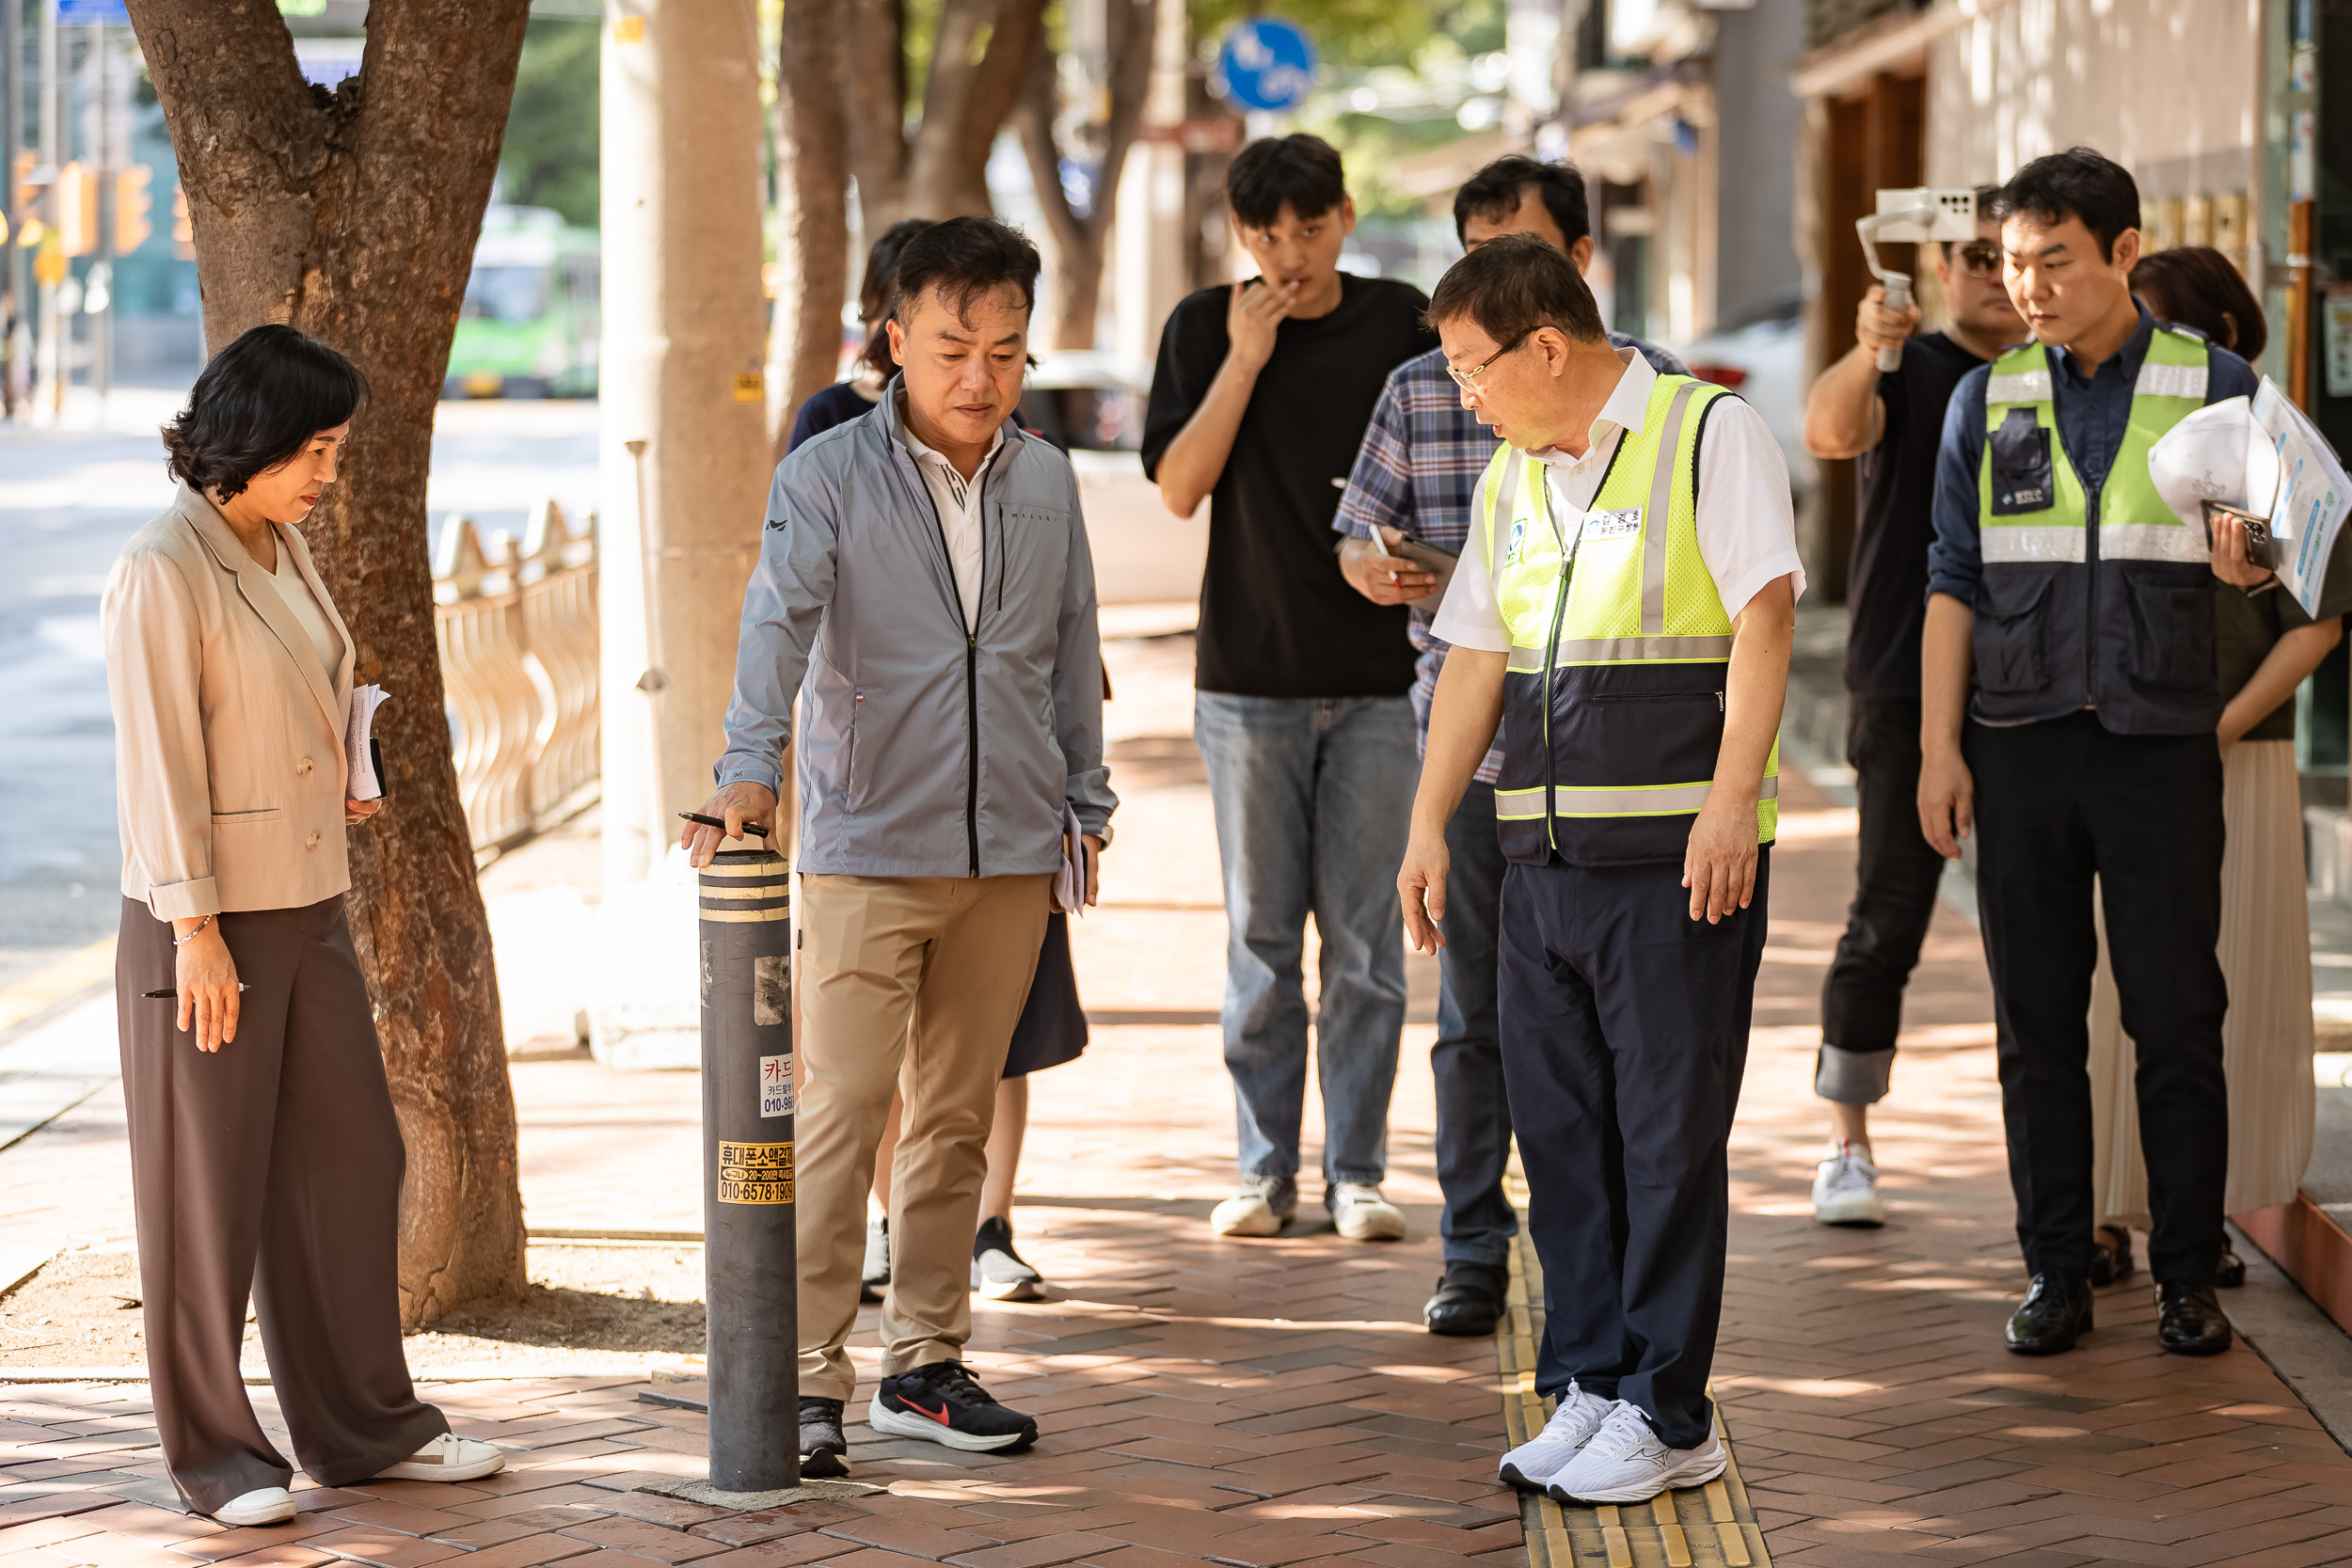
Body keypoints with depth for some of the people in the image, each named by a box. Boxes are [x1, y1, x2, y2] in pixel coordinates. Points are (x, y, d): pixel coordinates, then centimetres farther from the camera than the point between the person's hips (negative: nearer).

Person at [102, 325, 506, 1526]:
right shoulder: (160, 571, -14)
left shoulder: (284, 551, 11)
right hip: (205, 921, -8)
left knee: (351, 1162, 11)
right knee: (208, 1190, 2)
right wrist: (197, 931, -18)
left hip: (309, 908, 8)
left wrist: (337, 791, 6)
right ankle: (211, 1451, 12)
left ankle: (362, 1425, 22)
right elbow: (157, 762, -17)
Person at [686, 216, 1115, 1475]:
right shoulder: (829, 476, -6)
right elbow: (779, 619, -19)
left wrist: (1086, 806, 16)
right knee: (839, 1110, -7)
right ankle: (810, 1380, -4)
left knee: (957, 1112, 11)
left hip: (1010, 852, 4)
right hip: (868, 849, -4)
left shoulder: (1046, 483, 9)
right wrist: (752, 767, -33)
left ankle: (924, 1362, 20)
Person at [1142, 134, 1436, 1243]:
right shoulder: (1204, 329, 2)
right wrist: (1246, 357, -12)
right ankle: (1264, 1169, 12)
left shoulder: (1400, 323, 3)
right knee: (1262, 932, 4)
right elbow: (1180, 487, -6)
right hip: (1251, 671, 0)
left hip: (1376, 672, 0)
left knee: (1364, 932, 1)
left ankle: (1357, 1171, 8)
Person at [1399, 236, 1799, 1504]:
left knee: (1669, 1135, -3)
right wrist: (1428, 824, 14)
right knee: (1559, 1127, 8)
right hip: (1544, 859, 7)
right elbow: (1474, 659, 20)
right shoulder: (1510, 479, 17)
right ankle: (1586, 1385, 17)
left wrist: (1731, 802, -19)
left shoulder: (1709, 435, -5)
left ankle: (1665, 1413, 4)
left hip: (1677, 858, -7)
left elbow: (1763, 618, -11)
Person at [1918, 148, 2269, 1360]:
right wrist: (1938, 747, 1)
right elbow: (1955, 580, 9)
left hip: (2160, 746, -2)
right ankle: (2055, 1273, 11)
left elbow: (2264, 558, 7)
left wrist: (2246, 560, -18)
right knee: (2037, 1025, 3)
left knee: (2176, 1021, -1)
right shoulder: (1987, 400, 10)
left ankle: (2188, 1274, 8)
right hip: (2020, 747, 2)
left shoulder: (2215, 386, 4)